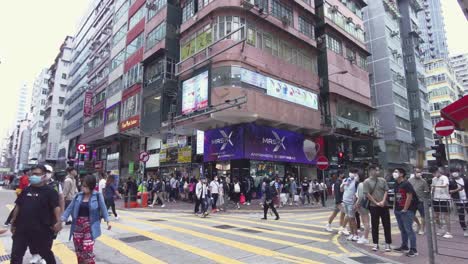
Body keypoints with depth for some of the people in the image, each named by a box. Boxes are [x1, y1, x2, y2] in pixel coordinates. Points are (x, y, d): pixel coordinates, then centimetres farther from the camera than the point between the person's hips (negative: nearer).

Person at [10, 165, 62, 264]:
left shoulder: (50, 191, -10)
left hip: (42, 230, -5)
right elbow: (18, 206, 15)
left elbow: (56, 207, -19)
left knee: (46, 253, 13)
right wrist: (13, 222, 14)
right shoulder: (26, 190, 7)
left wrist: (58, 221, -33)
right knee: (16, 255, 11)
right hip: (22, 228, 5)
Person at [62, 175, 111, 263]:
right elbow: (70, 208, 6)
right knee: (79, 251, 14)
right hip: (77, 226, 4)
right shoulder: (78, 196, 3)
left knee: (88, 251, -9)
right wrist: (62, 219, -4)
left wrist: (107, 221, -13)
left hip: (90, 227, -4)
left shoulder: (97, 196, -6)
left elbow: (103, 208, -6)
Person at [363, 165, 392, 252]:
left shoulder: (382, 180, 7)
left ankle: (388, 244, 16)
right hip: (373, 206, -3)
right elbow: (367, 194, -8)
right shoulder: (367, 182, -4)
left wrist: (383, 201, -9)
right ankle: (375, 244, 16)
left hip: (384, 206, 3)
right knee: (375, 226, 6)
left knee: (387, 225, 5)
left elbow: (386, 191, 4)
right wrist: (376, 203, -11)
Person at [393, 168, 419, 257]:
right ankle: (404, 246, 28)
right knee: (402, 229, 16)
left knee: (409, 230, -7)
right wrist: (395, 208, 12)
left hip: (406, 210, -9)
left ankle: (413, 250, -1)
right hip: (398, 210, 9)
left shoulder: (406, 184, -12)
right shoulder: (396, 185, 13)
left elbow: (409, 197, -16)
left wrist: (405, 209, -16)